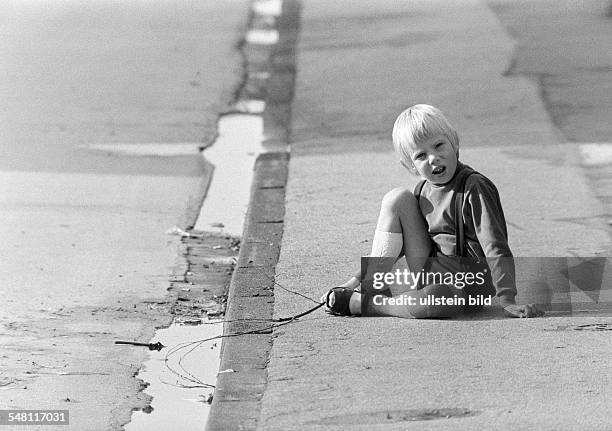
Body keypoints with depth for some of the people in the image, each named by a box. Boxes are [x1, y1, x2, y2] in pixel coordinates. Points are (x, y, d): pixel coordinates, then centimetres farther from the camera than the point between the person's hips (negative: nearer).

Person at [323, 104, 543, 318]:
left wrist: (507, 299, -28)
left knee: (432, 299, -43)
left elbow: (496, 247, -22)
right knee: (397, 199, -5)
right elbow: (394, 244, 15)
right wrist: (360, 277, 8)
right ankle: (369, 286, -8)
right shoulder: (423, 190, 5)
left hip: (465, 286, -7)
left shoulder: (474, 188, -17)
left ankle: (356, 303, -21)